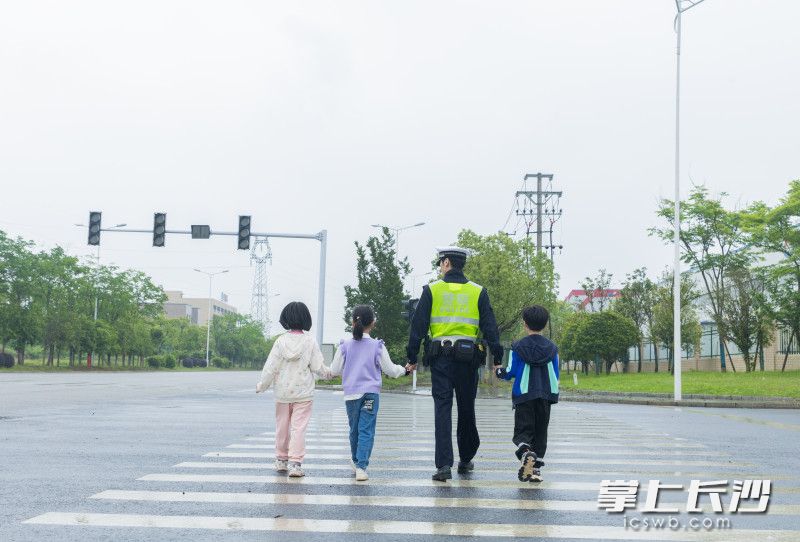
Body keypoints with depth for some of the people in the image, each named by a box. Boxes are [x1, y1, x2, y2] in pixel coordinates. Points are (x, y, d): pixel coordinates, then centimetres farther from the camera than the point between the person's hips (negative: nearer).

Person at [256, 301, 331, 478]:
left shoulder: (281, 341, -7)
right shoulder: (310, 341, -9)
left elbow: (270, 367, -5)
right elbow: (317, 367, -7)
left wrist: (261, 386, 9)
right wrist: (328, 373, 14)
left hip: (282, 392, 2)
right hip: (303, 392, -2)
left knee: (282, 426, 15)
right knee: (299, 427, -1)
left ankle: (281, 460, 27)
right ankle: (295, 463, -7)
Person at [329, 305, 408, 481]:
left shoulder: (345, 346, -2)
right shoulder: (377, 346, -5)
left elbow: (335, 370, 3)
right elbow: (390, 369, 3)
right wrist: (404, 370, 22)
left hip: (351, 394, 2)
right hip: (371, 393, -2)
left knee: (354, 429, 17)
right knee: (366, 430, -4)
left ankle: (355, 460, 35)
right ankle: (361, 467, -14)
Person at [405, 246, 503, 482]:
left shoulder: (431, 290, 2)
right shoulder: (478, 292, 5)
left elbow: (418, 325, 1)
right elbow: (490, 326, 2)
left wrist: (412, 358, 5)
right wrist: (497, 358, 5)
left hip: (440, 357, -1)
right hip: (468, 356, 1)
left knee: (442, 409, -1)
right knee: (467, 409, 13)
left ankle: (444, 464, -9)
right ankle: (466, 460, 26)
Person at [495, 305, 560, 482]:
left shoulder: (518, 347, -4)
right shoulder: (552, 348, 5)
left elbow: (510, 373, -3)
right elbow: (555, 375, 9)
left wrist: (499, 371, 19)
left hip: (524, 395, -3)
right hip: (546, 395, 3)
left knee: (522, 430, 0)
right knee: (540, 432, 11)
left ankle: (526, 452, -31)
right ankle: (535, 469, 8)